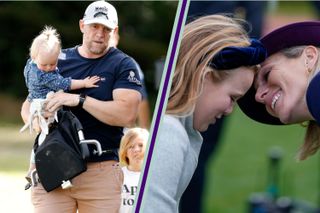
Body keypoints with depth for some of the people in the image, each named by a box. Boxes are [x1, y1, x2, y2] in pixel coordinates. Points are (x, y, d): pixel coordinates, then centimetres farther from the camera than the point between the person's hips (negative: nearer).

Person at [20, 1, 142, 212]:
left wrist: (79, 99, -16)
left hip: (101, 171, -2)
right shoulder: (58, 60, 14)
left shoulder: (124, 65, 3)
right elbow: (28, 104, 16)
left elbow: (127, 115, -11)